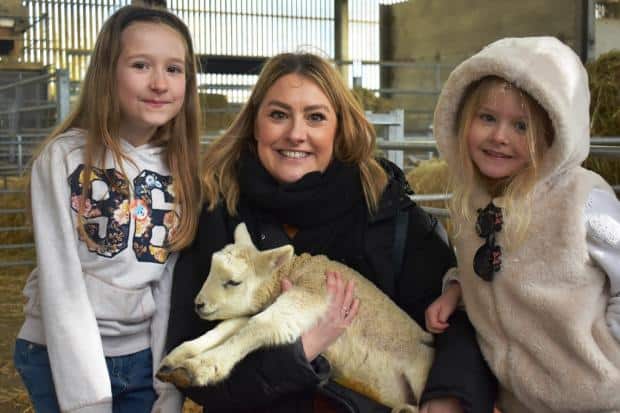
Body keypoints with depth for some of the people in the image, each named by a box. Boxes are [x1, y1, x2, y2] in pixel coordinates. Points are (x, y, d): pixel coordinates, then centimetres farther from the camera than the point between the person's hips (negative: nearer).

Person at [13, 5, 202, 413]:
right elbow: (61, 283, -13)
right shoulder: (64, 157, -11)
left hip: (145, 358, 3)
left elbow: (171, 282, -1)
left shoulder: (182, 165, 0)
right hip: (60, 357, -3)